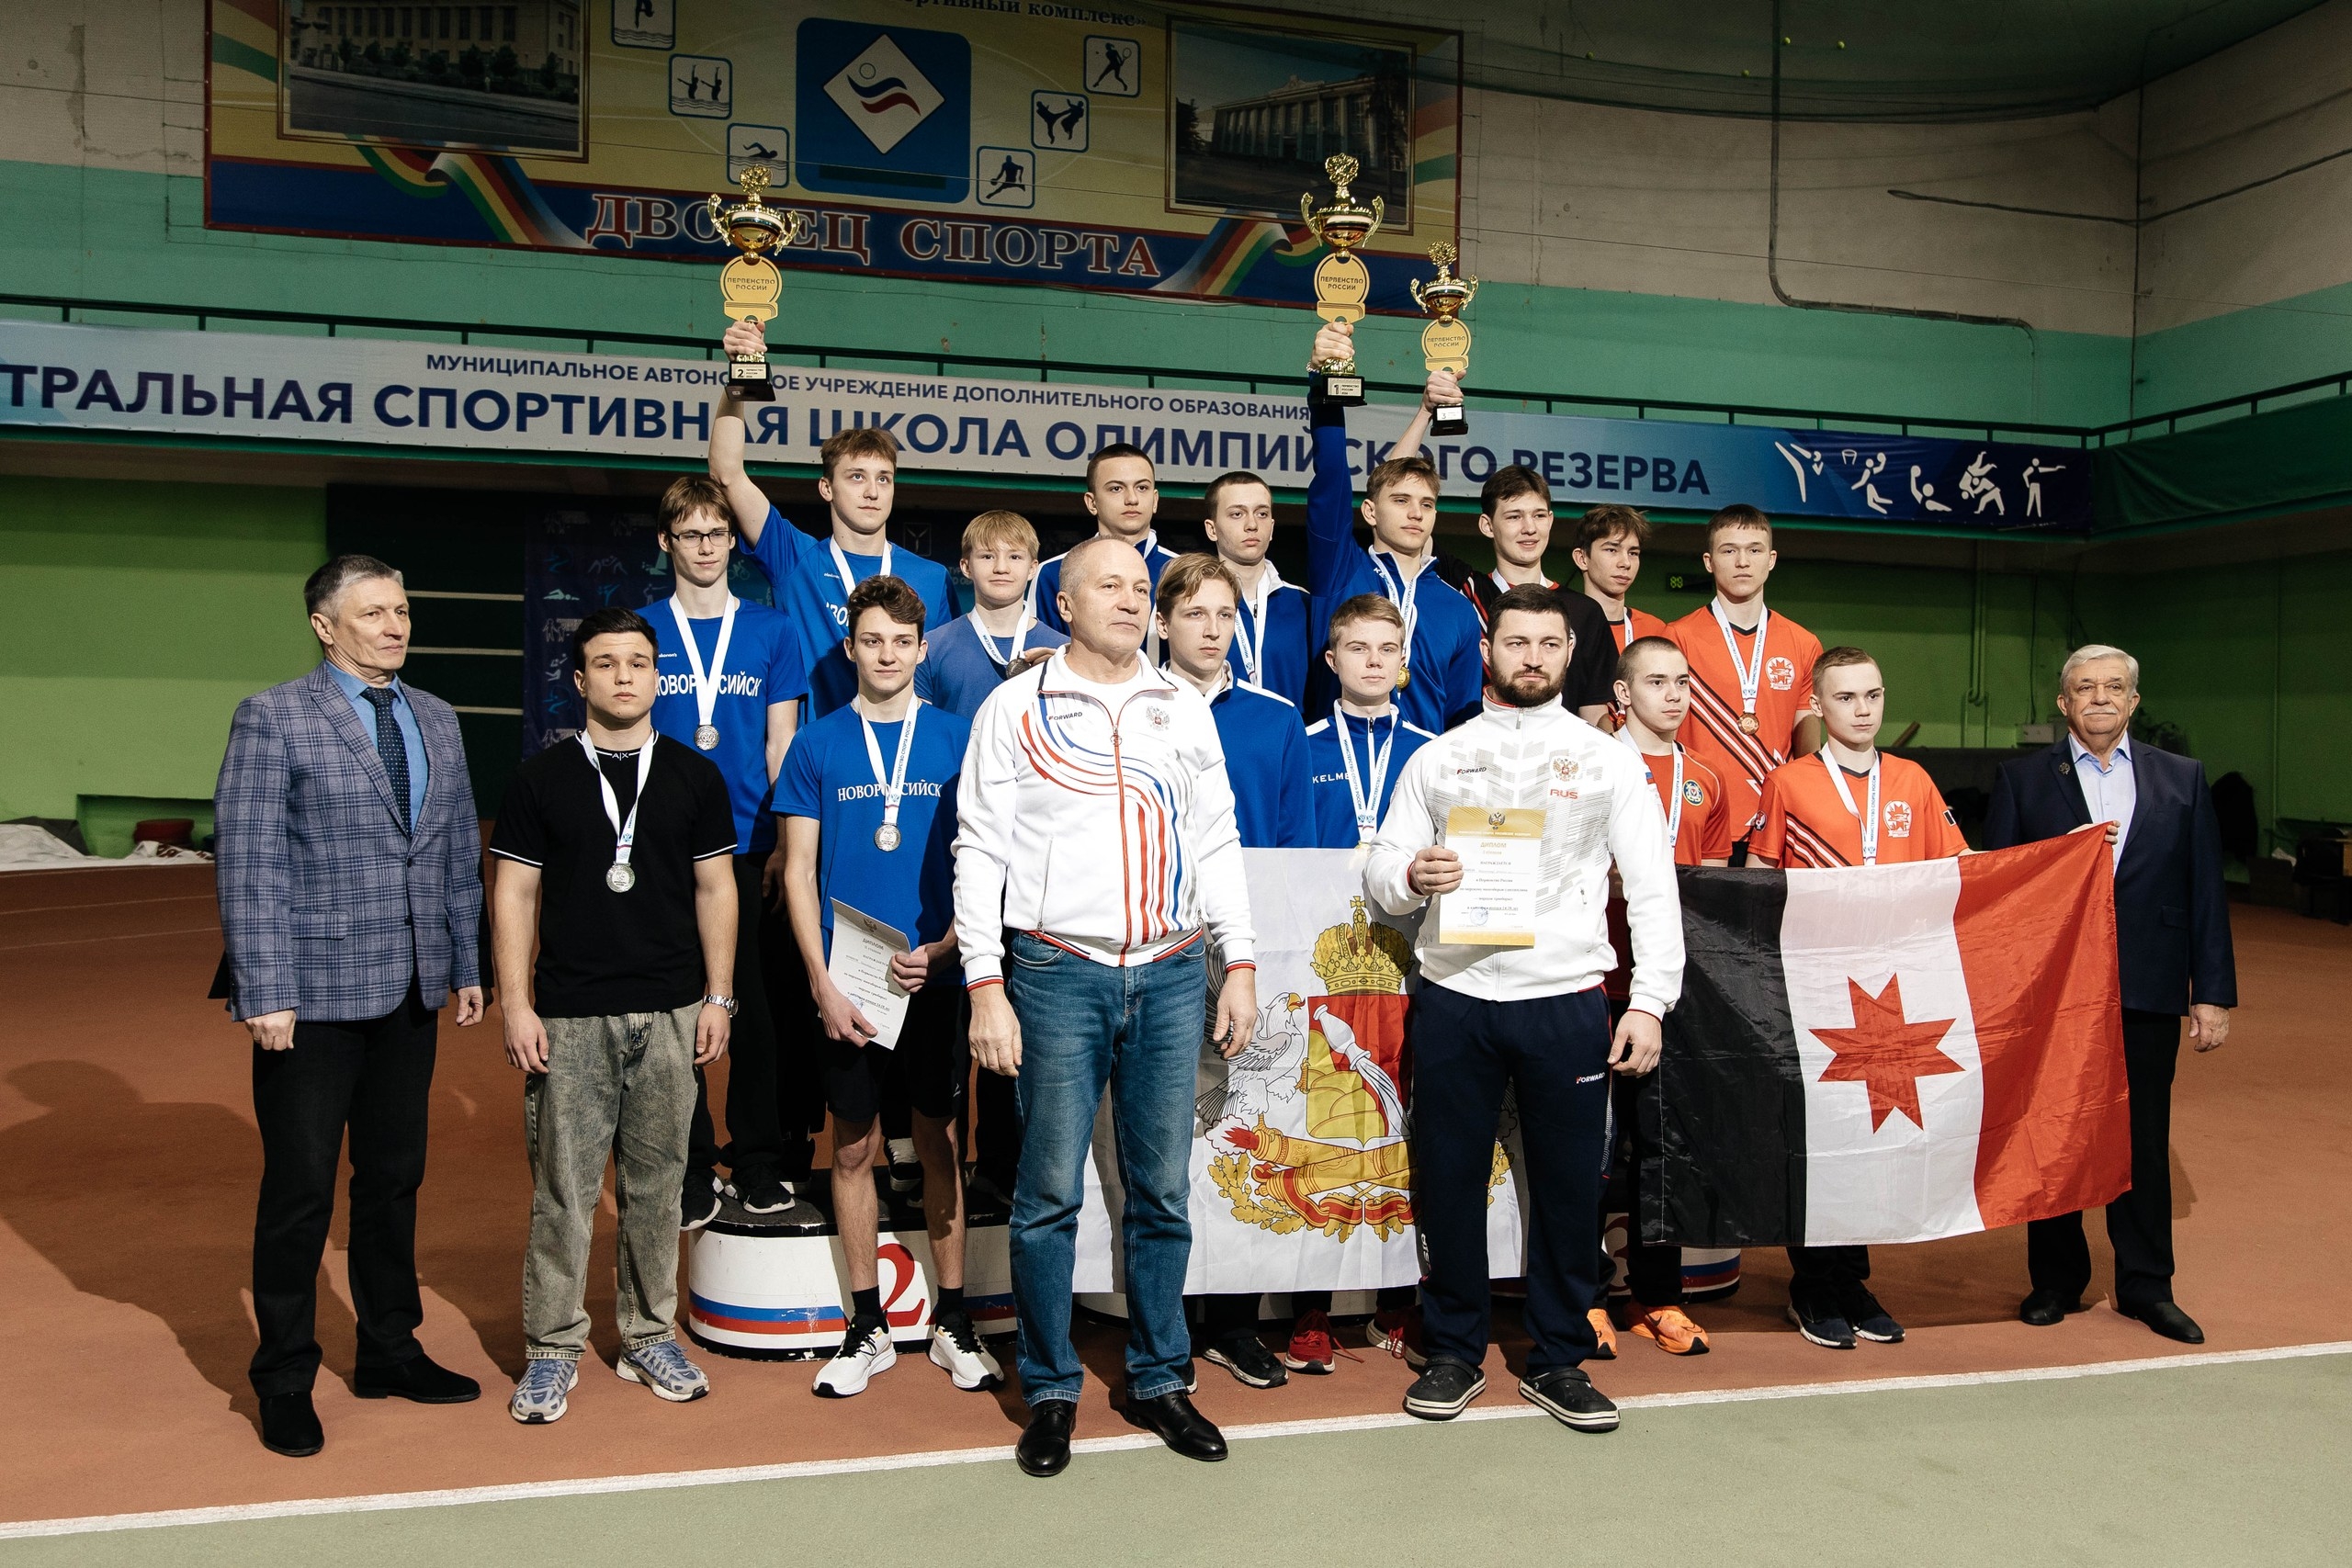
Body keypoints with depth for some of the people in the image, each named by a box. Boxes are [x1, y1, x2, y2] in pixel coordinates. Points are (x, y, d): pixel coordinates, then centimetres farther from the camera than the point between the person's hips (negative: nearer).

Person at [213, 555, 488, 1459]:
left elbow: (461, 855, 13)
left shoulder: (436, 721, 11)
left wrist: (467, 968, 9)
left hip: (412, 995, 5)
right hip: (313, 996, -5)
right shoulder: (272, 719, -7)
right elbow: (249, 865, -11)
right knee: (300, 1190, 4)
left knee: (394, 1178, 15)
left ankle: (390, 1350, 30)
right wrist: (264, 995, -15)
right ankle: (284, 1382, 20)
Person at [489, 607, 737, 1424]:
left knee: (655, 1184, 9)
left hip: (670, 1015, 2)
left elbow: (715, 889, 8)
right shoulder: (541, 779, 4)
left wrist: (718, 997, 3)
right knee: (562, 1188, 1)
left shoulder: (695, 776, 7)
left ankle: (649, 1336, 23)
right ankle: (552, 1350, 14)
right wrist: (515, 1004, -4)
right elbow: (514, 895, 3)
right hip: (569, 1017, -1)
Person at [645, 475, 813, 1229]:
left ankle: (759, 1172, 14)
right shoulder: (640, 630, 6)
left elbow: (781, 744, 8)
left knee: (756, 1011, 2)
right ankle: (693, 1174, 16)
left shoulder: (770, 630, 7)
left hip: (748, 850, 0)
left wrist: (783, 844, 0)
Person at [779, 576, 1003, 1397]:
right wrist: (823, 982, -7)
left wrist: (945, 946, -11)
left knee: (939, 1139, 8)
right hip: (846, 980, 0)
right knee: (854, 1146, 8)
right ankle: (867, 1325, 20)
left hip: (934, 976, 0)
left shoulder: (958, 739, 2)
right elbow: (798, 870, 1)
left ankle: (953, 1319, 19)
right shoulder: (817, 745, 2)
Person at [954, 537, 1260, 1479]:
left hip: (1172, 975, 3)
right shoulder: (1017, 706, 2)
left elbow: (1218, 843, 14)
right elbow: (980, 851, 0)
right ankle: (1051, 1391, 16)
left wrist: (1240, 963, 6)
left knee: (1162, 1190, 9)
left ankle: (1157, 1380, 23)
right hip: (1058, 973, -3)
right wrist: (986, 986, -8)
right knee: (1050, 1193, 1)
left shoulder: (1184, 709, 12)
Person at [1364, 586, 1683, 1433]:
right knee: (1448, 1181, 6)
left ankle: (1558, 1360, 22)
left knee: (1568, 1185, 6)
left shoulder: (1608, 759, 9)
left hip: (1566, 999, 0)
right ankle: (1454, 1353, 23)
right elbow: (1380, 868, 9)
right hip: (1454, 996, 1)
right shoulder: (1437, 757, 12)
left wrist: (1650, 1001, -5)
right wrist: (1413, 875, -15)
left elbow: (1653, 889, 5)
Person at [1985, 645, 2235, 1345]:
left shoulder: (2182, 779, 8)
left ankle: (2146, 1286, 21)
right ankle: (2056, 1281, 21)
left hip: (2147, 994, 1)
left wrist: (2213, 992, 1)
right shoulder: (2022, 780, 4)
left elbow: (2205, 890, 5)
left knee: (2145, 1142, 8)